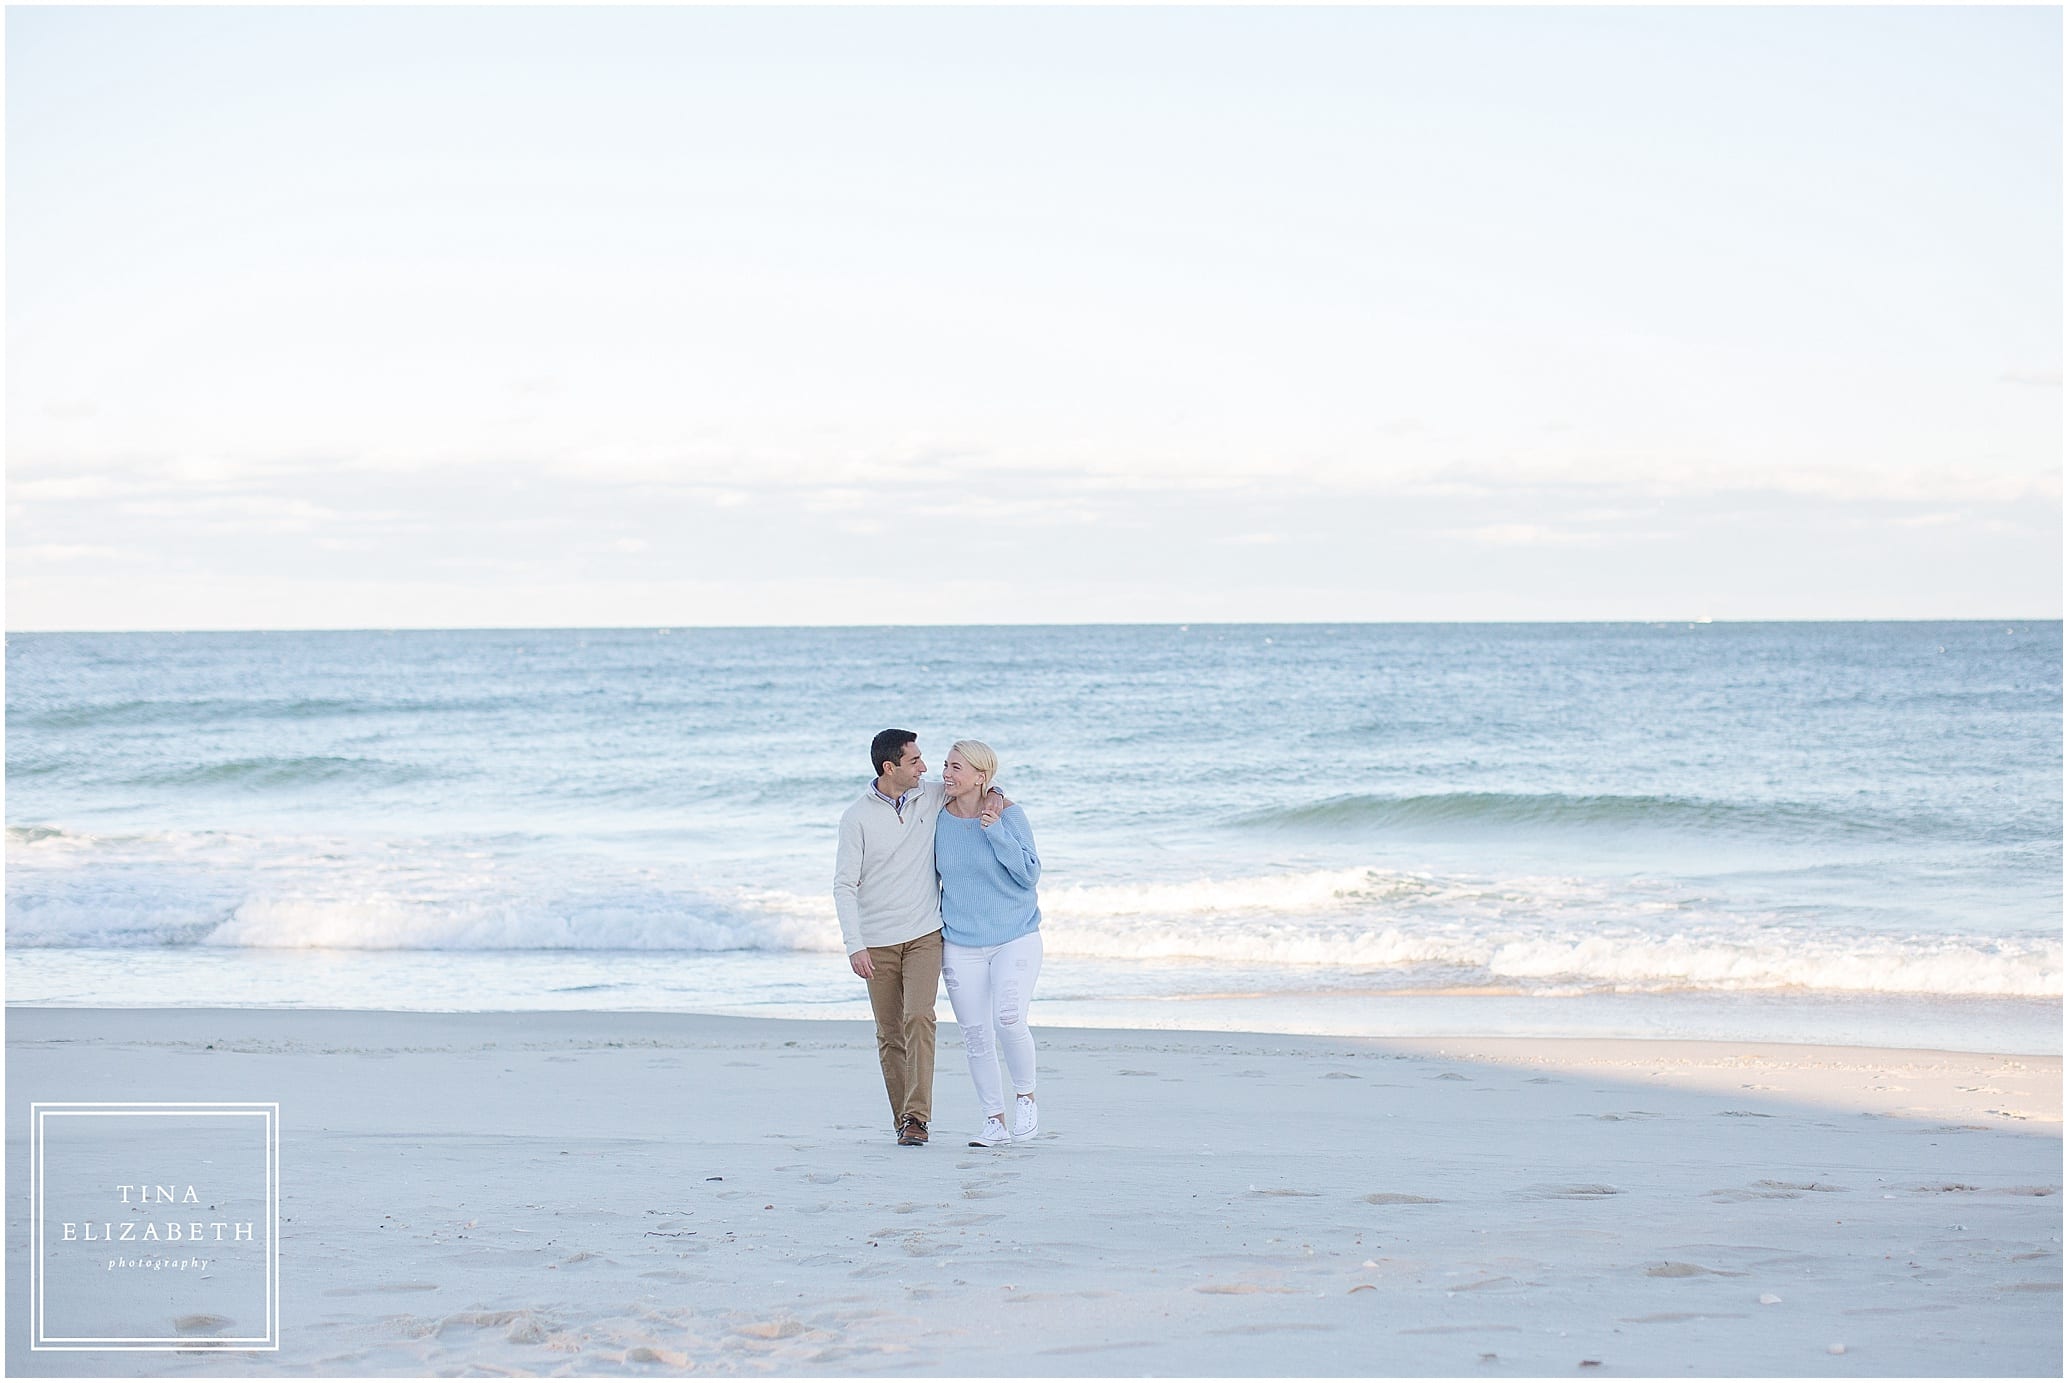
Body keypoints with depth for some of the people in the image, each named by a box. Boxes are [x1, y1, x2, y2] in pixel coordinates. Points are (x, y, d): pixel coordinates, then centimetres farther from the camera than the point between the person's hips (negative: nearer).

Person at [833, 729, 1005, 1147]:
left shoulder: (931, 797, 3)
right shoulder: (857, 818, -5)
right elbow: (844, 885, -6)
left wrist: (994, 794, -2)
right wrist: (854, 945, -15)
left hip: (924, 935, 1)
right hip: (877, 943, -1)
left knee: (918, 1017, -17)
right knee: (889, 1035, 3)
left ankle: (917, 1117, -20)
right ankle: (903, 1120, 13)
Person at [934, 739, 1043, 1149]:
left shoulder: (1008, 814, -9)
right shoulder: (939, 819, 1)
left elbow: (1029, 874, -11)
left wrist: (997, 834, -21)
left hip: (1015, 937, -3)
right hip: (960, 943, 3)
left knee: (1009, 1020, -20)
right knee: (975, 1035, 1)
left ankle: (1025, 1099, 3)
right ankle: (995, 1121, 12)